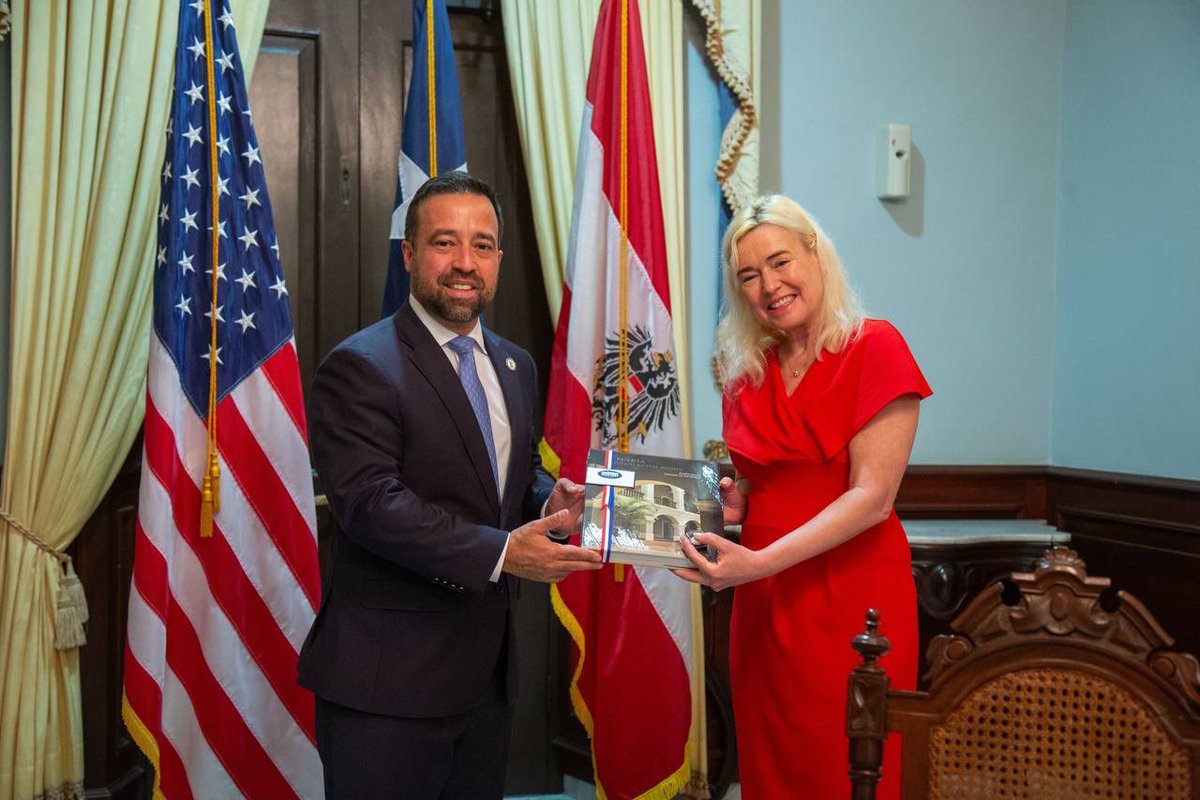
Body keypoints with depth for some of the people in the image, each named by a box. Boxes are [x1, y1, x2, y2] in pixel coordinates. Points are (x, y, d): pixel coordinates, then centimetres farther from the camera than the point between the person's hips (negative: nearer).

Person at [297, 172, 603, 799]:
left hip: (488, 672, 7)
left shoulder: (516, 366, 11)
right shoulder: (359, 366, -13)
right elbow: (370, 501, -22)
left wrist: (551, 501, -4)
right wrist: (501, 552, -27)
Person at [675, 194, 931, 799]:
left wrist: (761, 561, -22)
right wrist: (731, 505, -4)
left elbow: (872, 496, -15)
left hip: (850, 596, -5)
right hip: (763, 601, 5)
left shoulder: (874, 347, -8)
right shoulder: (747, 371, 8)